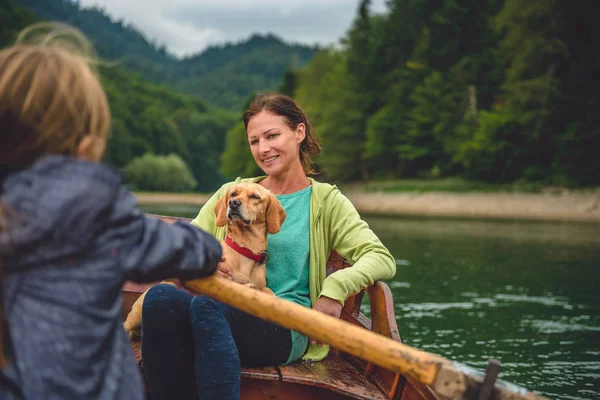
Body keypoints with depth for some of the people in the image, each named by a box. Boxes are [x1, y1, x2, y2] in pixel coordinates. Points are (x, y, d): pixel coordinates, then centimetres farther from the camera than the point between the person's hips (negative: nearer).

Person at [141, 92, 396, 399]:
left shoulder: (326, 201, 11)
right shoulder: (232, 193, 19)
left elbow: (382, 260, 1)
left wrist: (336, 287, -18)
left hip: (287, 328, -3)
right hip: (221, 315, 3)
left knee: (206, 304, -35)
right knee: (160, 298, -31)